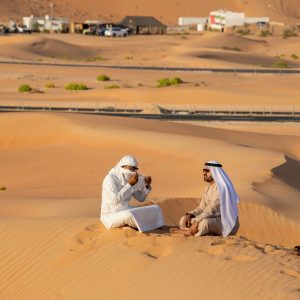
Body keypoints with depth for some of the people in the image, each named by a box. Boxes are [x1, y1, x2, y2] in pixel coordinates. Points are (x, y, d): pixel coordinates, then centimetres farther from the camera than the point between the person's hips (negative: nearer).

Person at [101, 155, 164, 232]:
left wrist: (147, 185, -5)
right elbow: (115, 200, -29)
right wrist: (130, 184, -28)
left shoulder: (127, 179, 9)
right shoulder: (110, 179, -16)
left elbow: (141, 198, 13)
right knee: (129, 215, -40)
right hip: (110, 217, -8)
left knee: (156, 209, -2)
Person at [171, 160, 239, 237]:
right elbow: (201, 208, 12)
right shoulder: (208, 187, 13)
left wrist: (196, 221, -28)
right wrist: (189, 215, -7)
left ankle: (191, 231, -11)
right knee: (183, 220, -1)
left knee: (204, 223, -40)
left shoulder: (221, 186, -17)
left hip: (225, 222, -9)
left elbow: (212, 209, -25)